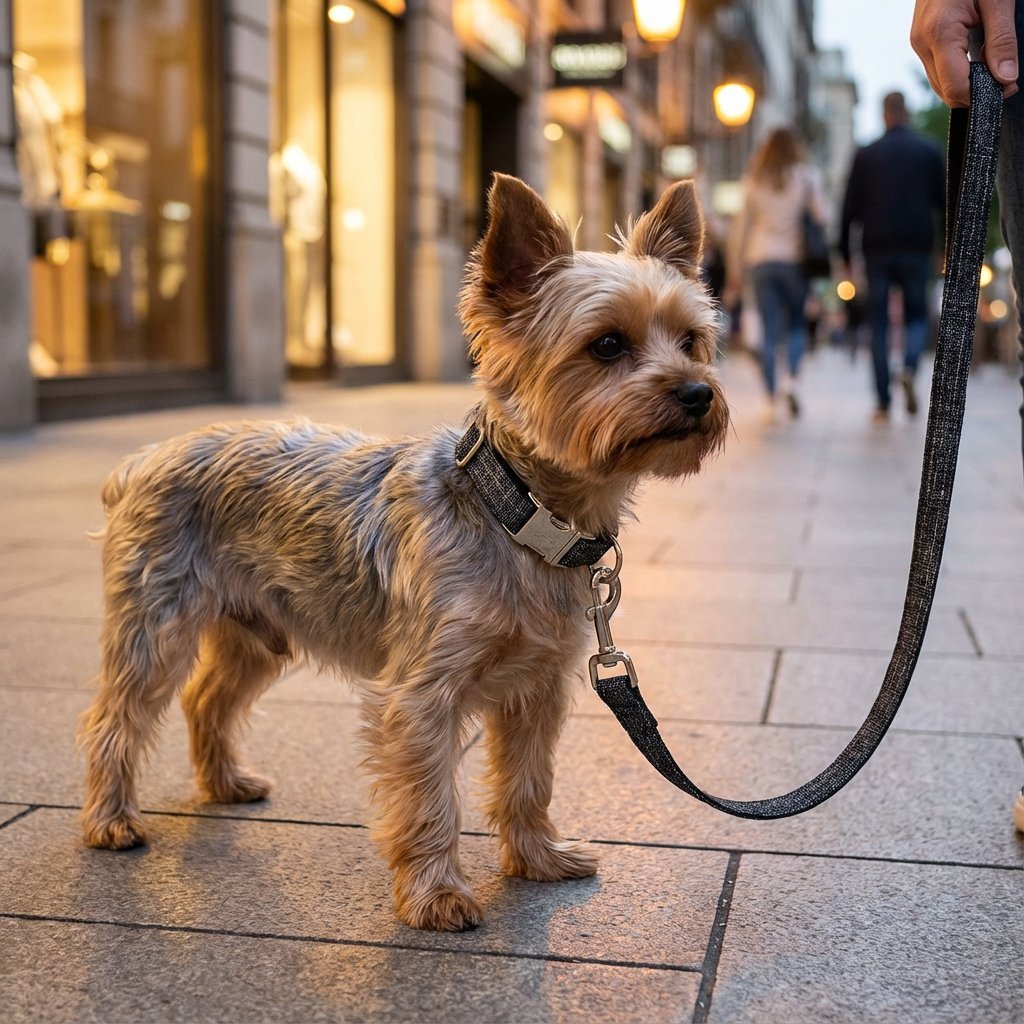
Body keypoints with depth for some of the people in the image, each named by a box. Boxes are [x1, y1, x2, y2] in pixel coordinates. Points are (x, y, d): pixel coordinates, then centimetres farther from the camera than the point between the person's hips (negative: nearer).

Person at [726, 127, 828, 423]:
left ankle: (770, 400, -3)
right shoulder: (806, 176, 3)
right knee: (797, 323, 12)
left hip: (760, 259, 2)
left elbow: (740, 228, 9)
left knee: (769, 332, 3)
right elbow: (821, 218, -5)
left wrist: (735, 273, 12)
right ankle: (791, 377, -12)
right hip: (794, 259, -1)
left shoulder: (754, 181, 9)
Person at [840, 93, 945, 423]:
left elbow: (851, 209, 3)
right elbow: (943, 202, 4)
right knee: (917, 316, 12)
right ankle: (909, 369, -19)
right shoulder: (930, 151, 4)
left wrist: (845, 253, 8)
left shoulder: (866, 155, 5)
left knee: (878, 324, 4)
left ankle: (883, 403, -2)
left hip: (877, 250, 0)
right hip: (917, 248, 0)